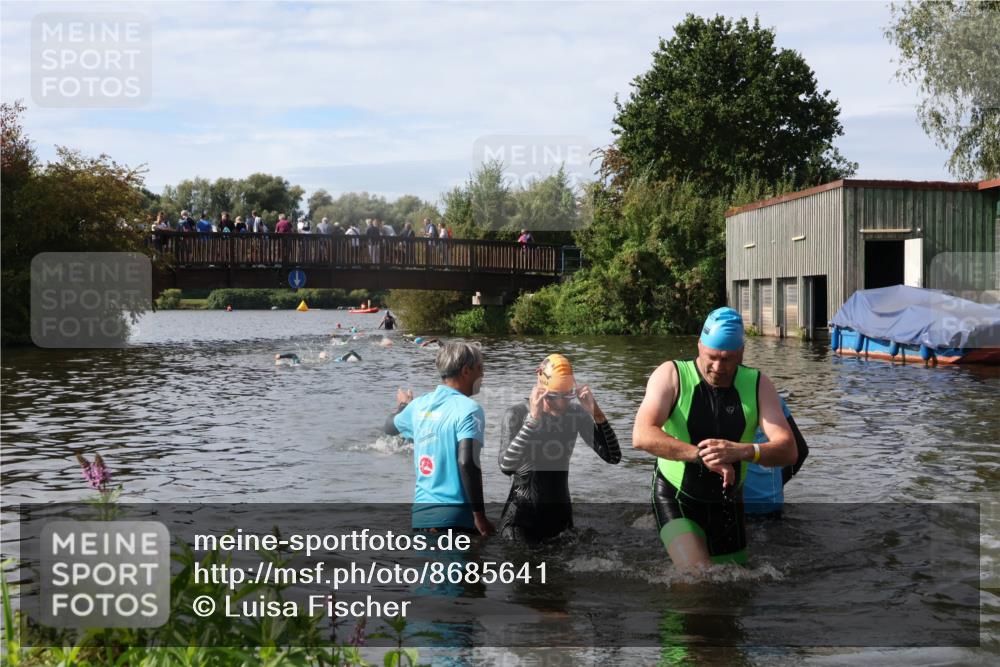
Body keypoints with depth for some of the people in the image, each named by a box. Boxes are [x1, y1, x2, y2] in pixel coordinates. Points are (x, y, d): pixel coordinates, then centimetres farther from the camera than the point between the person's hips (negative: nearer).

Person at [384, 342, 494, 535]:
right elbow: (466, 462, -22)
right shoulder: (468, 409, -11)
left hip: (421, 512, 7)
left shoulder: (419, 405, 10)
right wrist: (480, 516, -17)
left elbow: (390, 426, 30)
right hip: (456, 514, -7)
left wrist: (402, 405, 52)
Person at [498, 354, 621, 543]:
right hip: (522, 516, -4)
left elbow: (613, 457, -9)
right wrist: (533, 419, -35)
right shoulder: (517, 413, -15)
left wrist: (596, 413, -21)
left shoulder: (576, 413, -4)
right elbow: (506, 466, -31)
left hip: (561, 513, 4)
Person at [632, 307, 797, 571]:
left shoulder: (757, 385, -6)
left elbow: (788, 450, -16)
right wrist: (702, 455, -39)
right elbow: (642, 436, -28)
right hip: (675, 498, -4)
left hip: (727, 503, 4)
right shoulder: (671, 375, -14)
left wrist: (743, 451, -37)